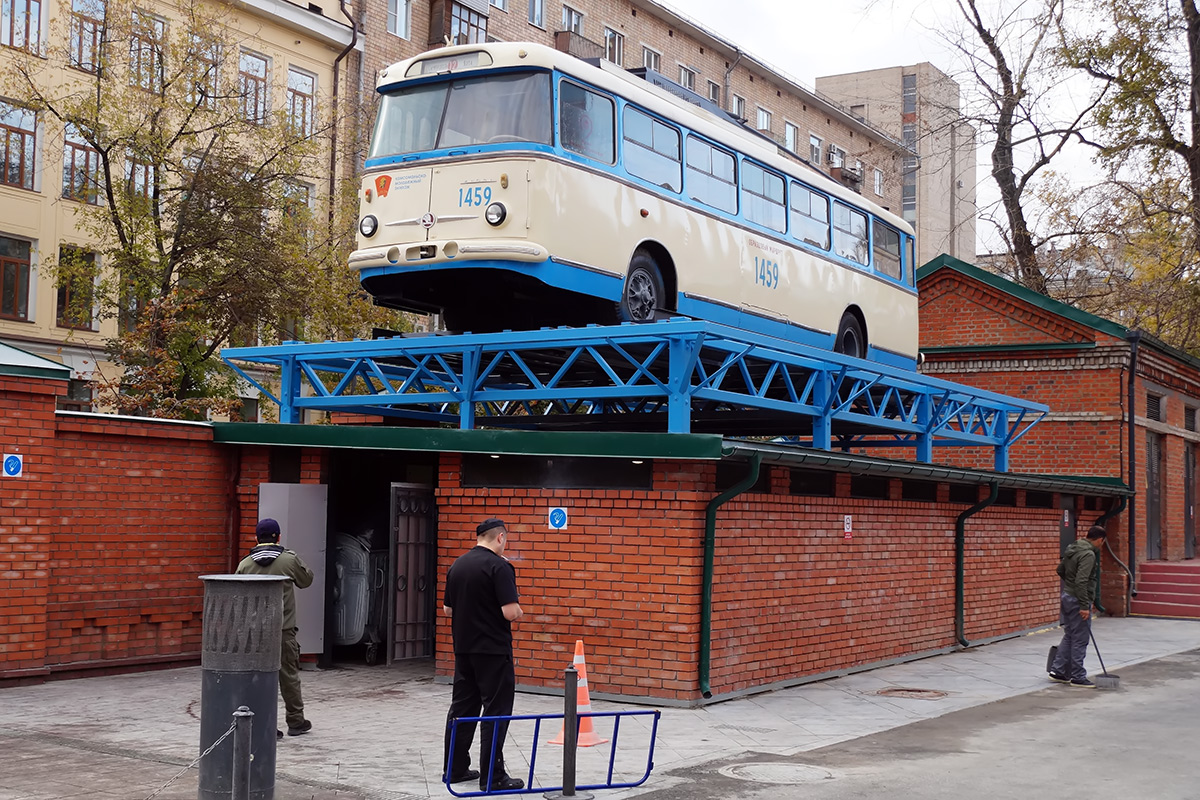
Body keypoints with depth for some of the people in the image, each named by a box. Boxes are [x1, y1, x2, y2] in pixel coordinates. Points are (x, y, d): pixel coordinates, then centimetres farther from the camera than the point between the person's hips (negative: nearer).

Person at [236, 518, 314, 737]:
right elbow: (306, 580, 11)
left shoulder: (245, 565, 0)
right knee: (289, 675, 9)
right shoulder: (289, 560, -6)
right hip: (283, 630, -1)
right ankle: (296, 721, 19)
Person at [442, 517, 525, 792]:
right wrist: (518, 612, 0)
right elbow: (511, 612, -21)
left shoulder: (457, 565, 8)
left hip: (464, 649, 7)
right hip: (493, 650, -7)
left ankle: (455, 769, 18)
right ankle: (492, 777, -3)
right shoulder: (500, 566, -15)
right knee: (496, 711, -2)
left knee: (462, 707, 13)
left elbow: (447, 609, 15)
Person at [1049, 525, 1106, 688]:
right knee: (1080, 640, 0)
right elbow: (1081, 581, -27)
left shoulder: (1072, 548, 9)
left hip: (1066, 597, 9)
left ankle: (1058, 671, 19)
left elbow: (1060, 570, 20)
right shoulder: (1088, 554, -19)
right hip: (1078, 600, -9)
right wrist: (1084, 606, -26)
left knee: (1069, 636, 17)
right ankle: (1078, 677, 7)